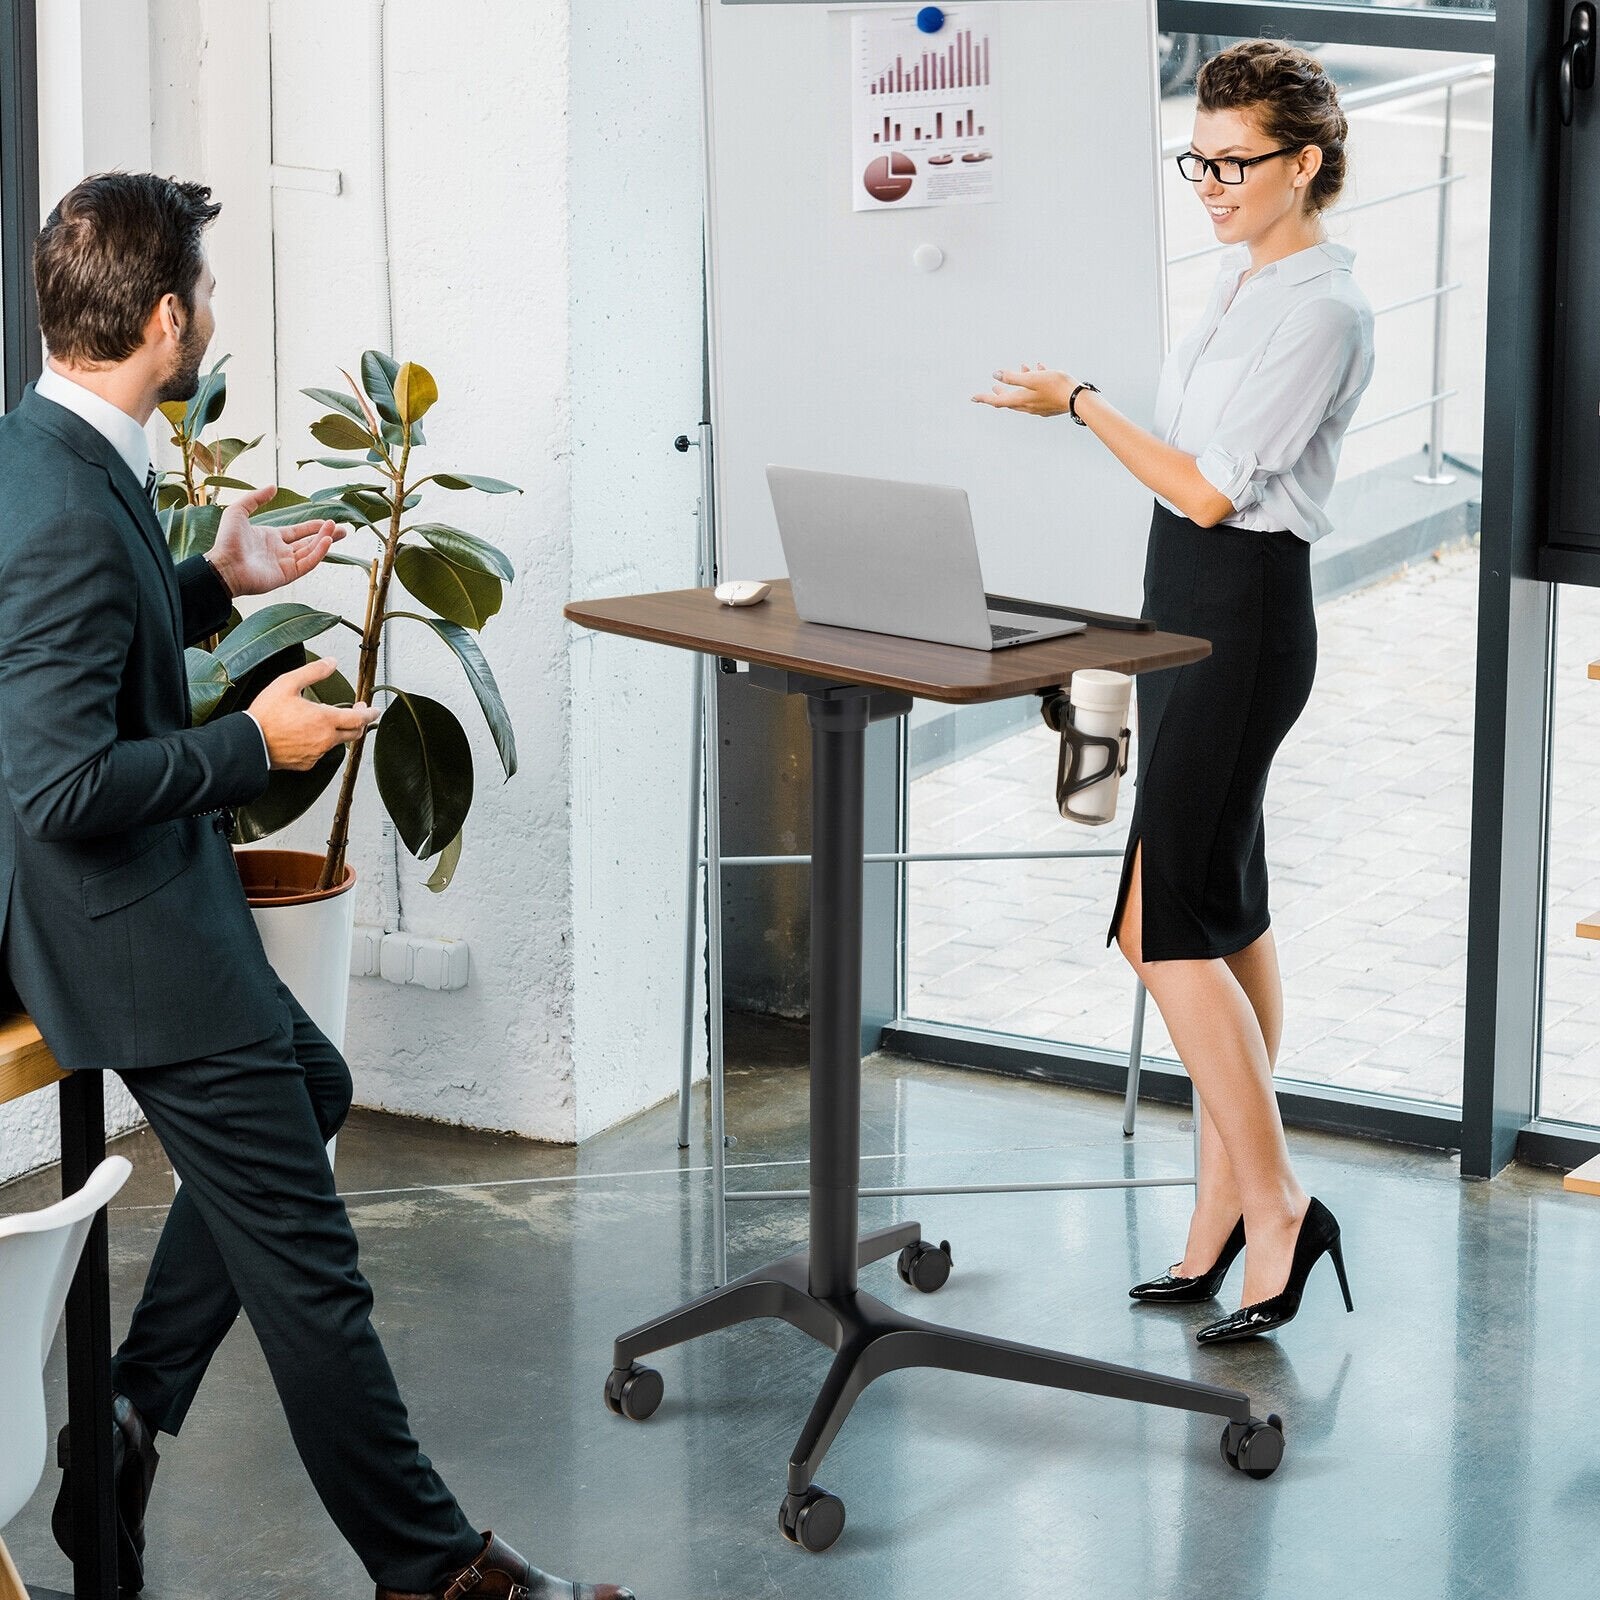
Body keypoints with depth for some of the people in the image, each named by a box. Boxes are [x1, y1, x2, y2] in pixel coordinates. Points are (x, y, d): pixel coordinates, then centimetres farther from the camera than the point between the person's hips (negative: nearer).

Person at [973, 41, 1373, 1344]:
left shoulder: (1321, 311, -17)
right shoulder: (1244, 277, 11)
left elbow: (1208, 488, -19)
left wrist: (1077, 402, -10)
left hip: (1243, 619, -10)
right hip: (1191, 609, 10)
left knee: (1166, 922, -11)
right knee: (1227, 916, 12)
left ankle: (1273, 1206, -5)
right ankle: (1225, 1210, 18)